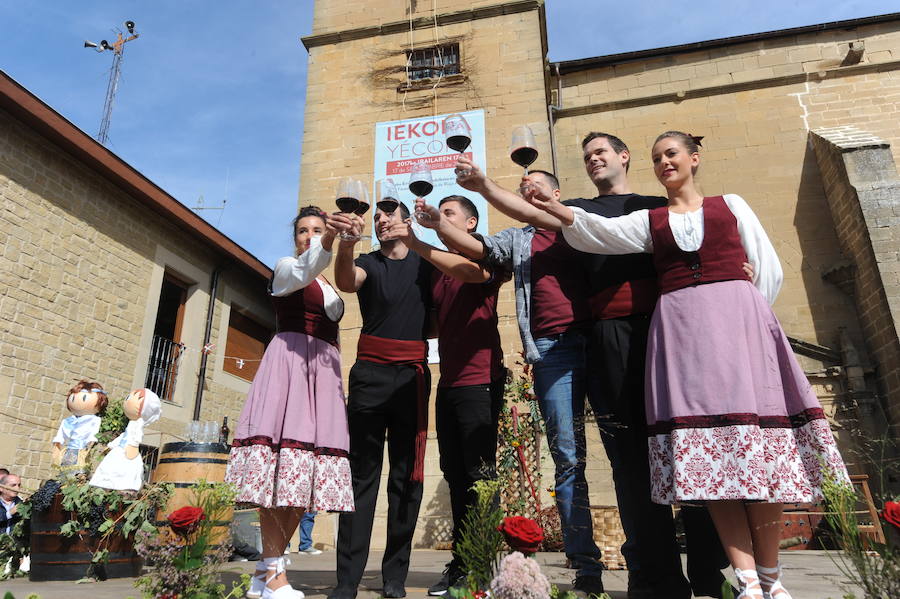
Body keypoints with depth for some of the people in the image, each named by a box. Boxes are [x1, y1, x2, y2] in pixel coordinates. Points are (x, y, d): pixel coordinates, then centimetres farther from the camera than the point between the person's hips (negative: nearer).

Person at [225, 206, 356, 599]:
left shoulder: (330, 288, 26)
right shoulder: (285, 267, 7)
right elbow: (303, 272, -18)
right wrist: (325, 242, -36)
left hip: (323, 371, 6)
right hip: (288, 362, -6)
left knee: (306, 474, -1)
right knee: (280, 465, -15)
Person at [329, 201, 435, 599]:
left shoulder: (427, 261, 14)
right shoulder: (367, 264, 10)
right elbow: (346, 282, -12)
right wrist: (345, 245, -32)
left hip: (413, 375, 1)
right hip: (370, 374, 0)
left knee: (407, 474, 1)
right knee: (362, 472, -2)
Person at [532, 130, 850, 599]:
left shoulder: (730, 205, 18)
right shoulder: (649, 220, 18)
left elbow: (769, 269, 13)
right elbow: (604, 232, -1)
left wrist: (747, 319, 3)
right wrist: (563, 213, -18)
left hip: (739, 319, 0)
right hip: (679, 328, 1)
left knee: (754, 438, -6)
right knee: (707, 455, -8)